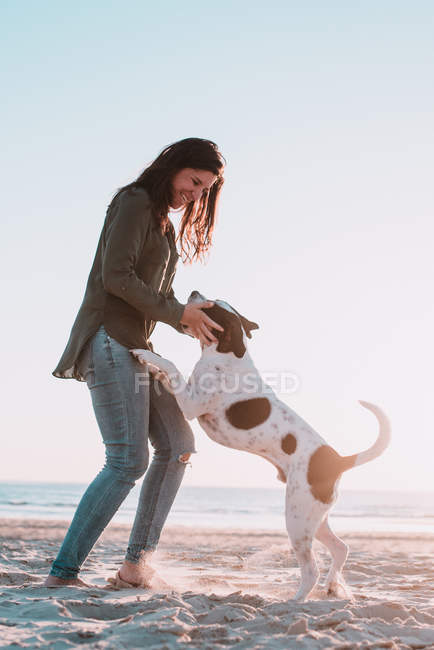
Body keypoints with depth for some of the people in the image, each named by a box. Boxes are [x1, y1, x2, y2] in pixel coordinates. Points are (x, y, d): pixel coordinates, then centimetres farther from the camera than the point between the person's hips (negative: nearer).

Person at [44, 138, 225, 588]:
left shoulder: (166, 225, 23)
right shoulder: (134, 202, -5)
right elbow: (115, 276, -17)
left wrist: (197, 321, 3)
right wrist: (178, 314, -14)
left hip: (136, 347, 10)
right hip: (109, 341, -10)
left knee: (177, 445, 7)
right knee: (128, 460, -15)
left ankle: (137, 560, 8)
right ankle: (63, 572, -9)